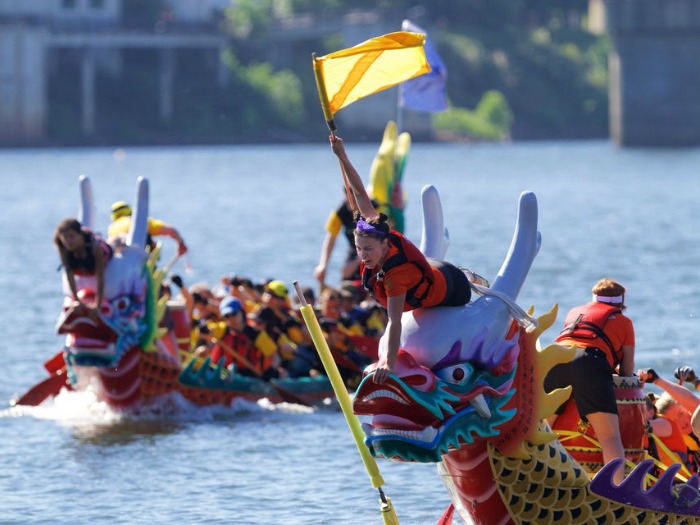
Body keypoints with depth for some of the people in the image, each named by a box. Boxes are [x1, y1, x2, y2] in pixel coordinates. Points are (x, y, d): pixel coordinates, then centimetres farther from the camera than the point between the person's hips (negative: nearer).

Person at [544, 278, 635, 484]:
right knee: (610, 436, -10)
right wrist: (613, 368, 45)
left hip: (556, 357, 3)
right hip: (591, 361, -3)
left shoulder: (575, 312, 36)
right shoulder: (624, 322, 26)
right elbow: (627, 371, 23)